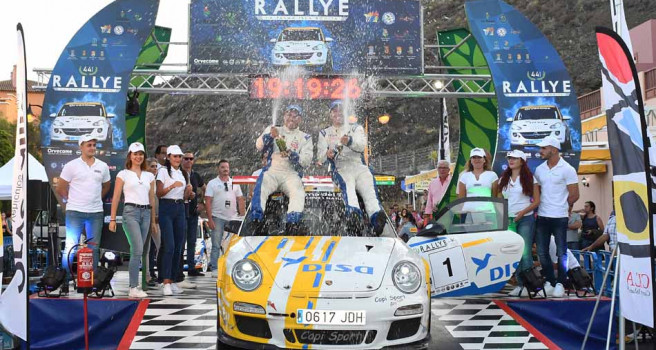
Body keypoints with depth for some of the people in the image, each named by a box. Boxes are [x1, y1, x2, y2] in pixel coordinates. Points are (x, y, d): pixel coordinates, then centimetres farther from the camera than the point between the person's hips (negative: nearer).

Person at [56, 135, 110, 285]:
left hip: (96, 213, 3)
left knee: (94, 248, 8)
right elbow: (60, 188, 3)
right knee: (70, 247, -1)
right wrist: (71, 200, 9)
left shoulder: (103, 166, 8)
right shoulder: (71, 165, -2)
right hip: (75, 212, -3)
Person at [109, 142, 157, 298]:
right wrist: (112, 219, -4)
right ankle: (134, 288, -13)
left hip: (146, 213, 5)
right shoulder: (123, 174, 4)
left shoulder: (149, 176, 16)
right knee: (138, 250, -15)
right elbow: (116, 198, 2)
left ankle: (133, 286, 13)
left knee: (137, 251, 6)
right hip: (130, 212, -4)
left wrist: (153, 220, 14)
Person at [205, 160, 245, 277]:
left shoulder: (235, 183, 13)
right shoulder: (212, 183, 3)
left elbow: (240, 200, 14)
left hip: (233, 218, 3)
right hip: (217, 218, -3)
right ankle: (214, 269, 4)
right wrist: (210, 219, -10)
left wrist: (242, 216, 5)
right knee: (216, 245, -1)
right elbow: (208, 202, -2)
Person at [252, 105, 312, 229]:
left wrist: (291, 154, -18)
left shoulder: (305, 138, 15)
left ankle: (293, 223, -44)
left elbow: (306, 161, 2)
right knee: (260, 188, -30)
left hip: (292, 174, 0)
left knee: (298, 193, -30)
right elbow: (259, 146, 2)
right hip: (272, 170, 0)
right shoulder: (272, 130, 17)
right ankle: (256, 220, -39)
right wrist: (270, 136, -19)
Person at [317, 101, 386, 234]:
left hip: (358, 164, 1)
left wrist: (350, 141, -22)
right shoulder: (325, 133, 25)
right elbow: (320, 156, 12)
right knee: (347, 183, -37)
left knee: (368, 186, -31)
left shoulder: (356, 128, 24)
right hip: (339, 167, -1)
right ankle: (353, 213, -64)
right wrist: (327, 154, -14)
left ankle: (376, 217, -57)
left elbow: (362, 145, 2)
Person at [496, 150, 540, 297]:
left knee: (525, 253, -8)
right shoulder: (503, 179, 14)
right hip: (508, 220, 4)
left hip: (525, 219, -4)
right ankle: (520, 284, 11)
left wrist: (523, 212, -16)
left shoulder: (530, 178, 1)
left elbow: (536, 201, -2)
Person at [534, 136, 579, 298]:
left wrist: (560, 206, 4)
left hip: (559, 217, -5)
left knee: (561, 253, 2)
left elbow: (574, 195, -5)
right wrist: (541, 206, 7)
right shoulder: (539, 169, 10)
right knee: (542, 252, 7)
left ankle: (560, 283, 12)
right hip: (542, 217, 5)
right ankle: (549, 281, 20)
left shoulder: (567, 169, -6)